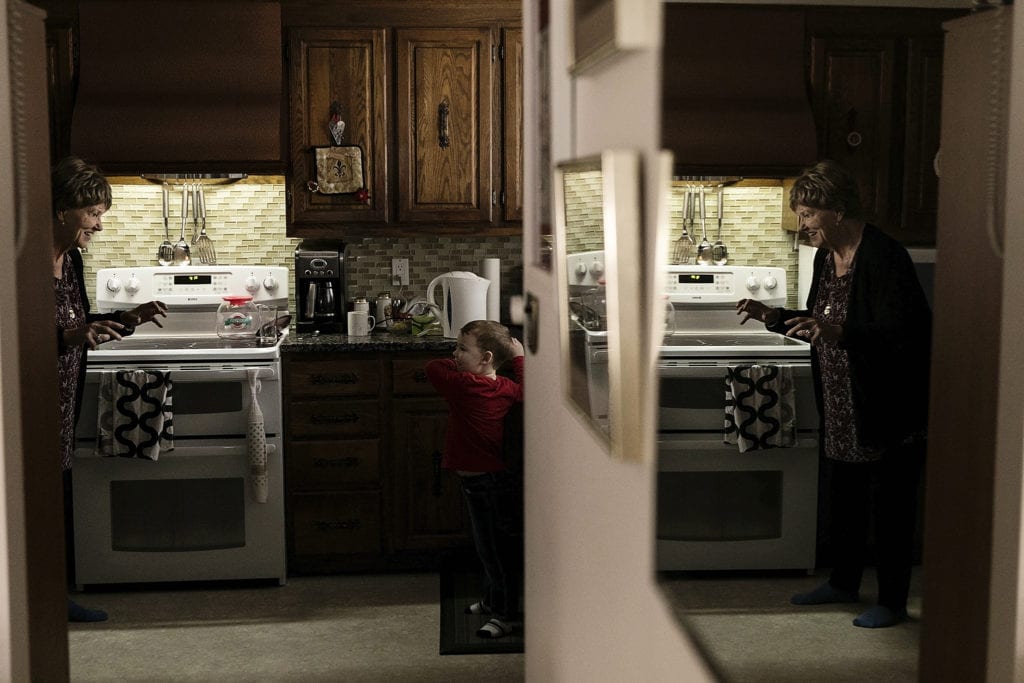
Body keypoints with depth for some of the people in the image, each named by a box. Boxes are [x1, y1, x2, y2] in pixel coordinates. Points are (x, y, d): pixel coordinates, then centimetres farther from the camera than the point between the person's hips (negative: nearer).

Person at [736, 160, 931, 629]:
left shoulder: (884, 257, -21)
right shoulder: (826, 257, 7)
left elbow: (904, 335, -28)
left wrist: (838, 333, -39)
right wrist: (772, 317, 5)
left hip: (889, 412, -9)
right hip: (841, 410, 9)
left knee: (889, 508, 4)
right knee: (844, 501, 19)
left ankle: (892, 602, 18)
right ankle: (844, 583, 36)